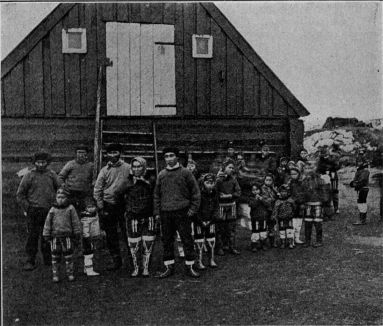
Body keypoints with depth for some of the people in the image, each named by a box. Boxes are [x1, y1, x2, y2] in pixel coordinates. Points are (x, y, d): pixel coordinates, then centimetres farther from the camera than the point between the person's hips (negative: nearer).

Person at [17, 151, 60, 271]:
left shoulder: (52, 175, 7)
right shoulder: (29, 176, -1)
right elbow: (20, 194, 3)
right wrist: (26, 208, -3)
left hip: (49, 211, 2)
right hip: (34, 211, -2)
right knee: (33, 236, -2)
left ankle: (48, 259, 22)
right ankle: (30, 261, 6)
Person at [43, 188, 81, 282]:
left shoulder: (70, 209, 1)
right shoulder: (53, 210, 4)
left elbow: (75, 222, 2)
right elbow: (48, 223, 7)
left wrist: (77, 234, 1)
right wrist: (46, 235, 4)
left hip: (67, 236, -1)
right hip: (55, 236, 1)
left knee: (68, 256, 4)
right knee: (55, 256, 6)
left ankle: (70, 273, 16)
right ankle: (55, 274, 17)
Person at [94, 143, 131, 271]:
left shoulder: (128, 168, 0)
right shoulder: (104, 170, 3)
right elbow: (97, 190, 4)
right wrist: (101, 207, -3)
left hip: (123, 204, -2)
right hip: (108, 206, 2)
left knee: (127, 233, -2)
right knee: (111, 235, 7)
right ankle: (116, 260, 19)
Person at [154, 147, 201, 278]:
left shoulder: (185, 173, 1)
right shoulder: (161, 175, 10)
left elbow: (195, 192, 2)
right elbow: (157, 195, 14)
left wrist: (193, 209, -5)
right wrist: (157, 212, 7)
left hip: (182, 212, -3)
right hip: (165, 213, 3)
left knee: (187, 240, 1)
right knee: (167, 241, 7)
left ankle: (189, 267, 13)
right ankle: (169, 267, 19)